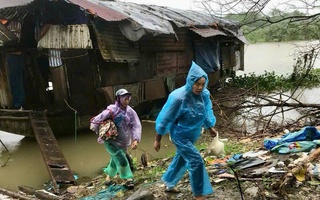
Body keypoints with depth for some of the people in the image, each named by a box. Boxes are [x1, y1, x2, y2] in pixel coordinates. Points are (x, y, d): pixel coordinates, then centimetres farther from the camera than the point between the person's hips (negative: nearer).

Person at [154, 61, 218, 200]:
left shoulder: (204, 95, -11)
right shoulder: (179, 97, -31)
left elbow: (206, 112, 10)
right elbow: (166, 118, -21)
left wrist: (210, 128, 21)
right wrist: (158, 139, -14)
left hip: (192, 134, 7)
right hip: (180, 135, -7)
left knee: (182, 158, 21)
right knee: (196, 161, -8)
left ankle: (169, 184, 43)